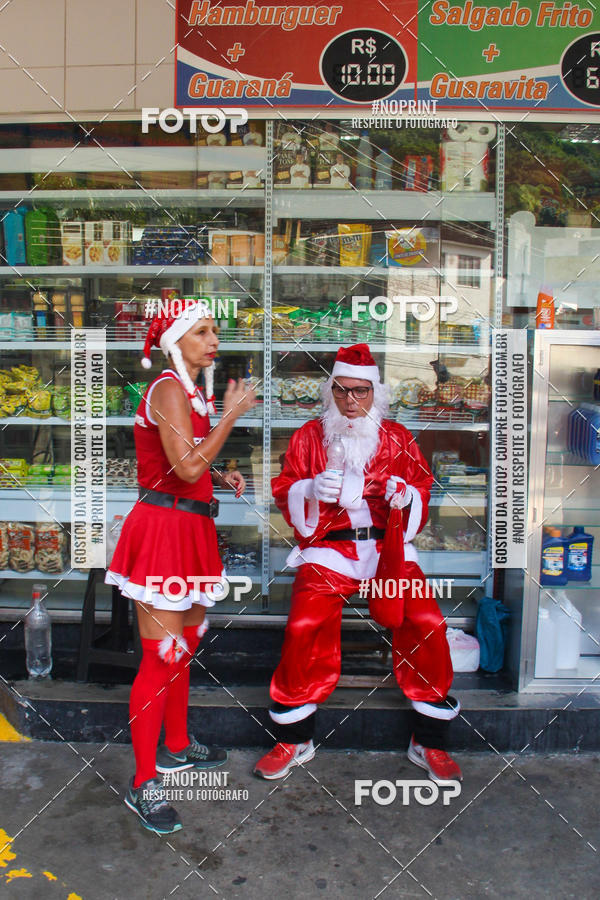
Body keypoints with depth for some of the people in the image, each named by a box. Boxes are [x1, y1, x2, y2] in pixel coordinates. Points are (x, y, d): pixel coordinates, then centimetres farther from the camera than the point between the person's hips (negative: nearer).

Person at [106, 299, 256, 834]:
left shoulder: (190, 391, 16)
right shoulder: (169, 389, -14)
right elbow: (187, 468, -24)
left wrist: (222, 478, 8)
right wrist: (230, 415, -18)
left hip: (188, 528, 10)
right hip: (163, 526, -10)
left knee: (186, 645, 19)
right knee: (162, 656, -4)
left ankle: (177, 747, 37)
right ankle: (143, 783, 10)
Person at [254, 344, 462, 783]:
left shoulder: (397, 437, 13)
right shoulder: (309, 436, 11)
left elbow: (422, 488, 15)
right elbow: (285, 494, 7)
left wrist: (407, 495, -8)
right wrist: (311, 490, -14)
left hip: (389, 546, 1)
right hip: (327, 549, 0)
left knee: (427, 623, -19)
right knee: (304, 626, -23)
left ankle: (429, 743, 4)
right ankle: (294, 740, 2)